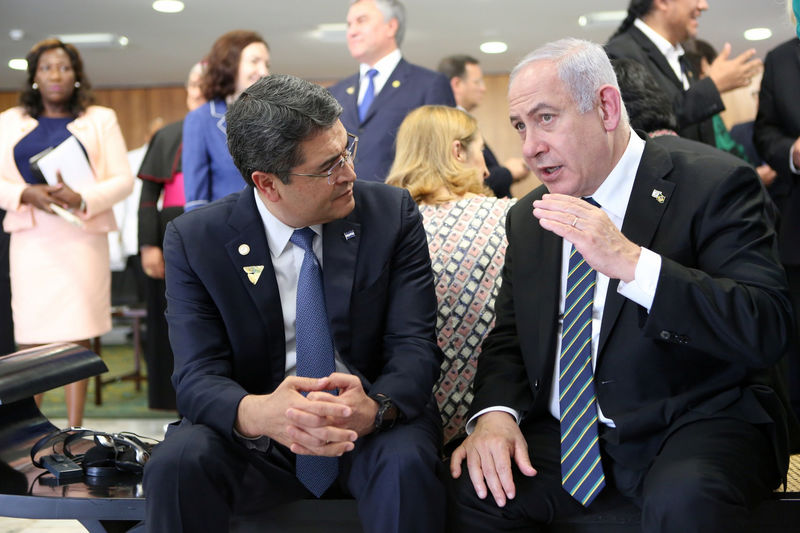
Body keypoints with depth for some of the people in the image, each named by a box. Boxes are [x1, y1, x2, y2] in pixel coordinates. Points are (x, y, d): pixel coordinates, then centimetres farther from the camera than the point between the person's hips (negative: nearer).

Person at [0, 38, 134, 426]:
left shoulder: (100, 120, 11)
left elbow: (123, 180, 4)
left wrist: (83, 199, -13)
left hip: (83, 238, -1)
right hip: (31, 238, 1)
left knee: (79, 336, -2)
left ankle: (74, 431, 4)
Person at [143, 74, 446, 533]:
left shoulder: (392, 214, -4)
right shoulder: (194, 240, -5)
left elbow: (415, 346, -9)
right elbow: (198, 375, -12)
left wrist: (374, 407, -33)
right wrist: (256, 413, -37)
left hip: (372, 428, 0)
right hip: (257, 435, 1)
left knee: (408, 463, -33)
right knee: (177, 463, -29)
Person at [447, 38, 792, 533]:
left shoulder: (714, 184, -8)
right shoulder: (527, 218, 11)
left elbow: (768, 331, -18)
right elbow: (508, 339, 15)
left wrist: (630, 263, -27)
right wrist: (496, 412, -7)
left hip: (695, 423, -4)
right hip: (566, 436, 5)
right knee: (468, 488, -19)